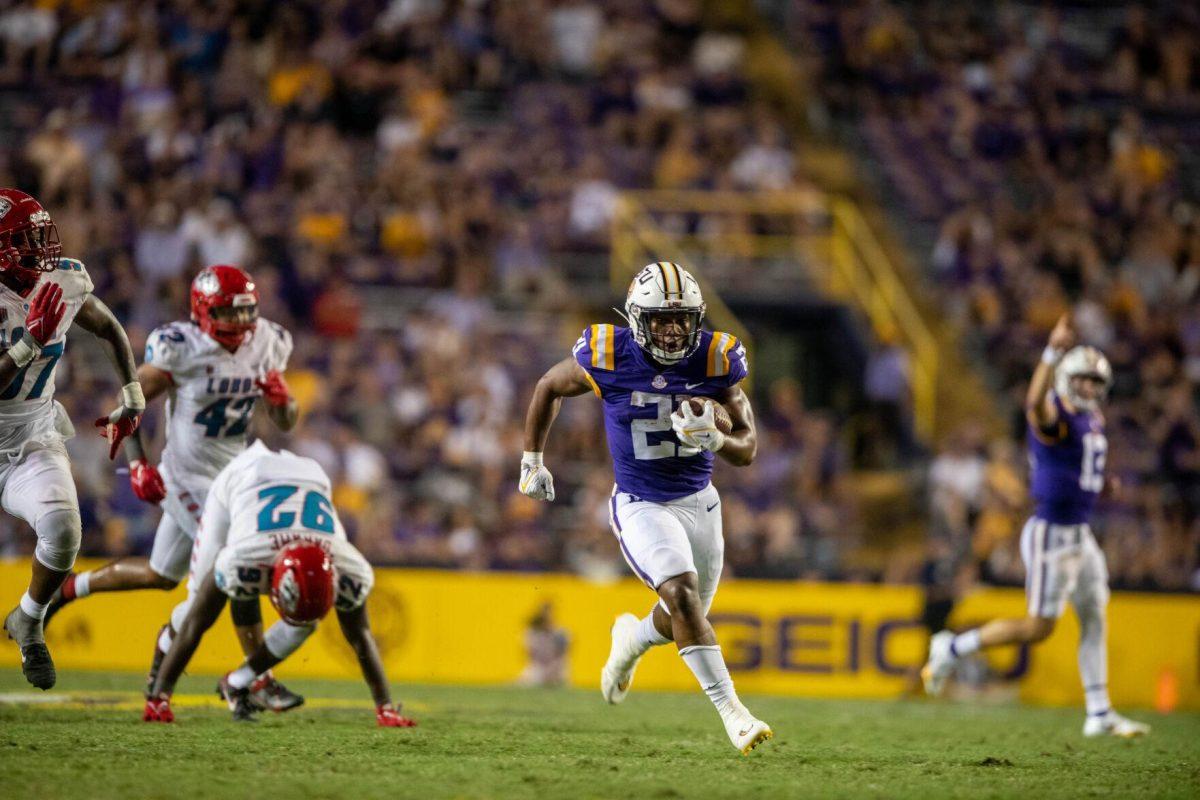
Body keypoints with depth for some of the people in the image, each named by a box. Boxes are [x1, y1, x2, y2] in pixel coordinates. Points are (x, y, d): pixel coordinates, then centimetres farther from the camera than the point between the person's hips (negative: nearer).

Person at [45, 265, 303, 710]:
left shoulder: (266, 344, 0)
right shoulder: (180, 348, -17)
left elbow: (286, 423, 6)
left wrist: (281, 399, -16)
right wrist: (136, 462, -21)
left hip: (231, 476, 7)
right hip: (188, 480, -7)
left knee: (160, 576, 18)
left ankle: (67, 589, 37)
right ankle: (260, 681, -5)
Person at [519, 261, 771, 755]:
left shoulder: (716, 360, -13)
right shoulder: (608, 357, -18)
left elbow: (747, 450, -9)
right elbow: (550, 387, 3)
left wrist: (714, 438, -31)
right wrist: (532, 459, 10)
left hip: (699, 502, 4)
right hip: (641, 506, -3)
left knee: (685, 619, 16)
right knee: (681, 594, -25)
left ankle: (632, 639, 51)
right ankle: (730, 710, -24)